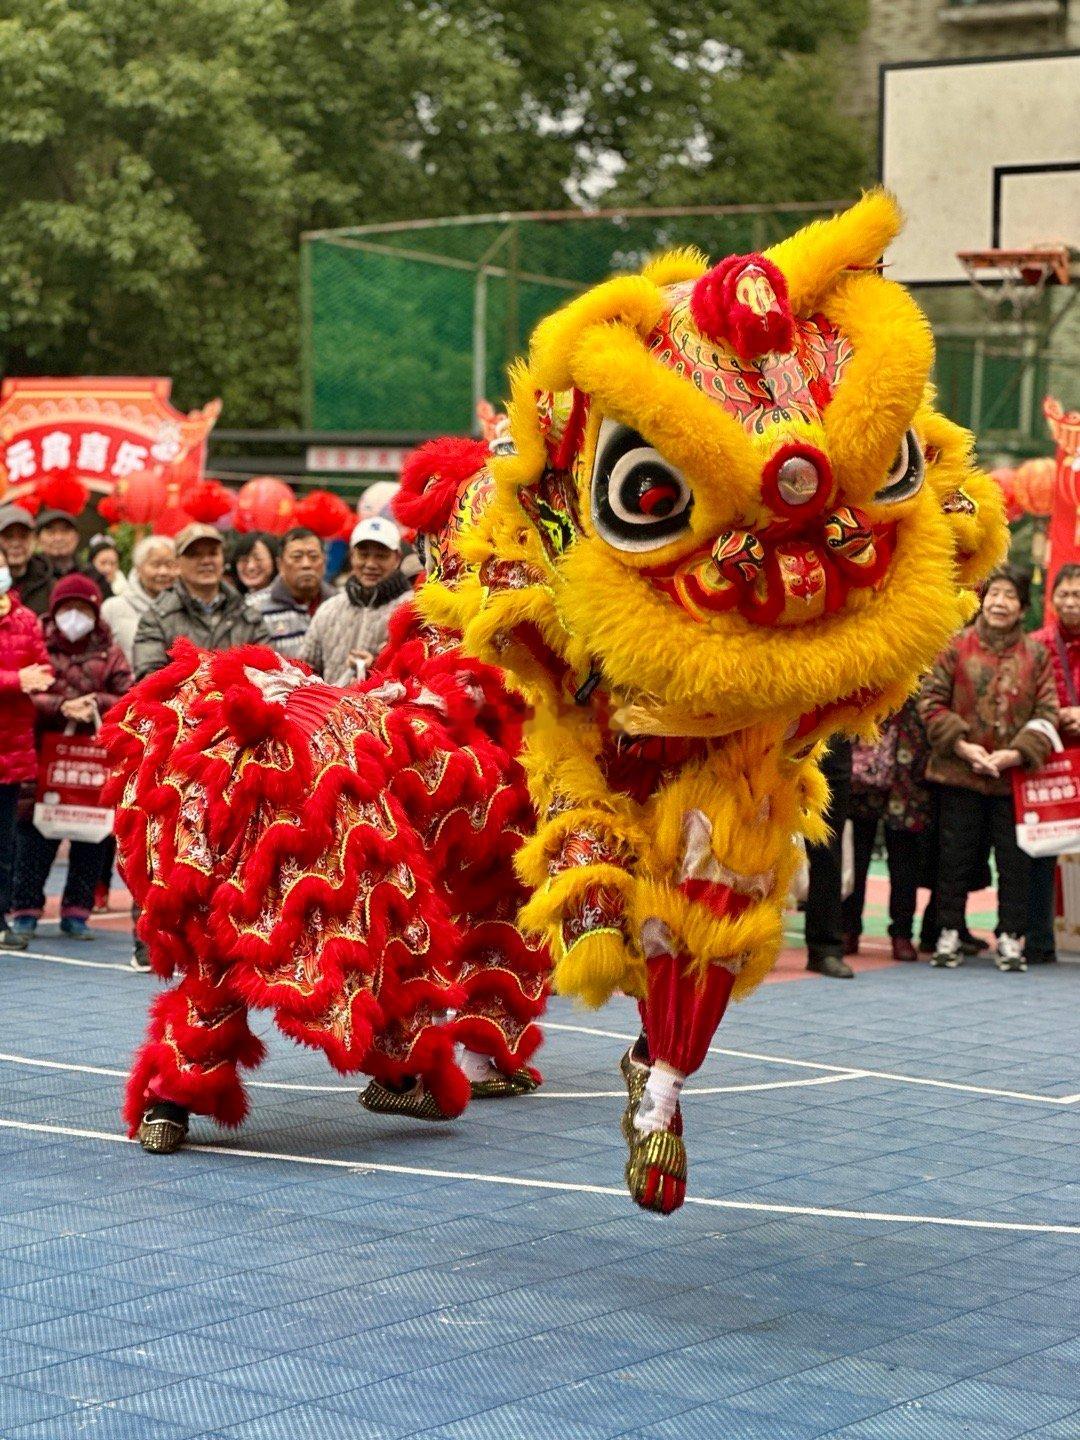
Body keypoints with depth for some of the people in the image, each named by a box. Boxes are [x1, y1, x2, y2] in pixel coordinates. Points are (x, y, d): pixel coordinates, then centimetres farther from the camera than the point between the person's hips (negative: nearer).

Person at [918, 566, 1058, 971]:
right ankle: (949, 934, 16)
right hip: (961, 772, -1)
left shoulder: (1036, 654, 4)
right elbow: (931, 701, -1)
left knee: (1015, 859, 4)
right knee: (956, 856, 6)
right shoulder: (956, 647, 0)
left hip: (1015, 775, 1)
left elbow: (1047, 713, 2)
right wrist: (961, 745, -12)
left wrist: (1017, 753, -12)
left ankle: (1010, 938, 12)